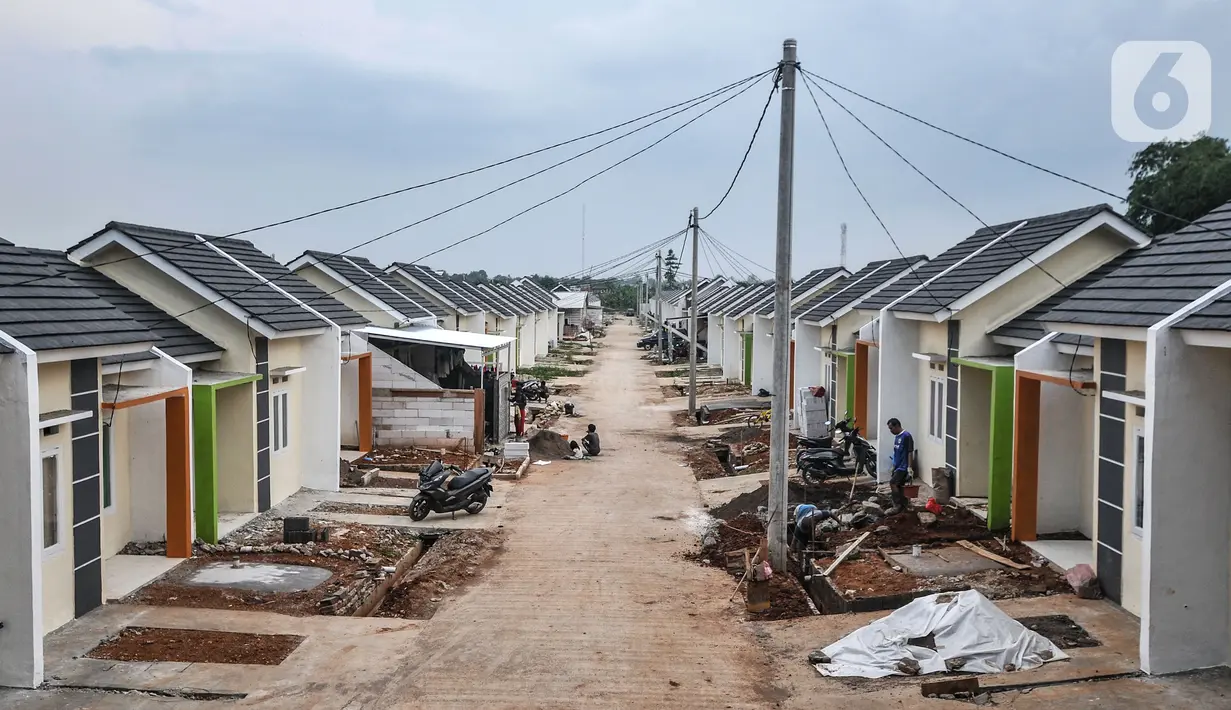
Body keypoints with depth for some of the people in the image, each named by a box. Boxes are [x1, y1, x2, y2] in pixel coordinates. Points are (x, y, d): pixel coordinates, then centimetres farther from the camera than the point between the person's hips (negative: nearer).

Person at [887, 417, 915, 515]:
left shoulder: (906, 436, -16)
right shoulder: (897, 437, 12)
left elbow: (910, 452, -18)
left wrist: (909, 468, -20)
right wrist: (893, 466, 21)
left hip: (903, 467, -9)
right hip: (897, 466, 9)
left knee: (892, 482, -16)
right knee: (899, 485, 11)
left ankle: (897, 506, -11)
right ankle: (905, 504, 22)